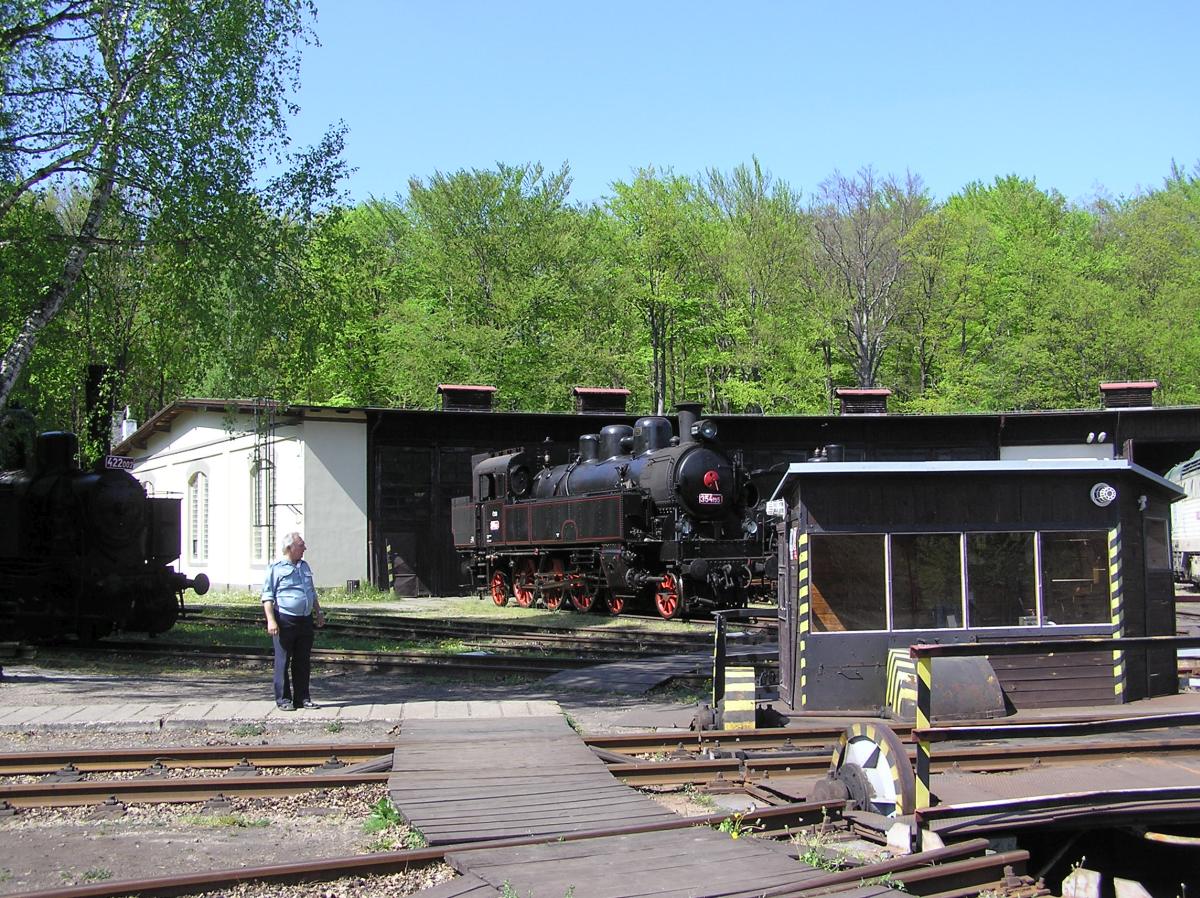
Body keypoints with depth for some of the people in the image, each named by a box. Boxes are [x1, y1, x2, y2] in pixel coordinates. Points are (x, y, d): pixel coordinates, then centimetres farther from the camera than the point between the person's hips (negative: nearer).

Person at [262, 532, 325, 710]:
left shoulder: (304, 566, 17)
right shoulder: (276, 568, -5)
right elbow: (267, 597, -8)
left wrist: (319, 612, 24)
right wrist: (271, 620, -16)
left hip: (305, 620, 7)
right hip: (285, 621, -6)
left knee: (303, 662, 9)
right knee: (283, 661, -1)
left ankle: (302, 697, 15)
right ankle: (283, 699, 5)